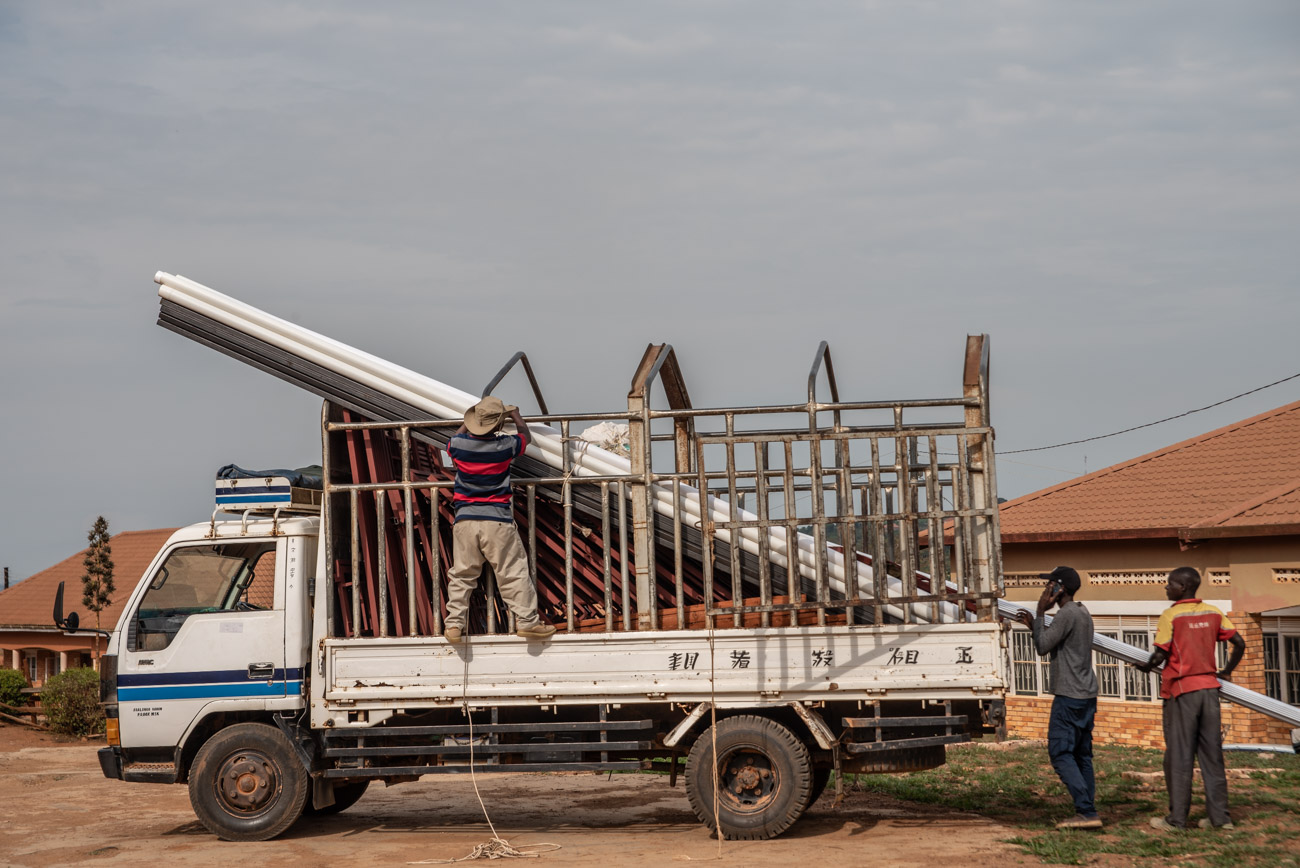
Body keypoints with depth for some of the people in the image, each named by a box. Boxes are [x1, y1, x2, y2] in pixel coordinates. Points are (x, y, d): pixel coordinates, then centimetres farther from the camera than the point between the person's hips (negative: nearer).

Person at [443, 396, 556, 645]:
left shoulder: (459, 444, -1)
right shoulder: (505, 445, -7)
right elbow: (525, 435, 17)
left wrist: (468, 422, 41)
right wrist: (516, 415, 35)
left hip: (464, 520, 3)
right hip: (497, 520, -2)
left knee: (461, 575, 10)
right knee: (513, 573, 3)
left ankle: (454, 624, 8)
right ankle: (527, 620, 4)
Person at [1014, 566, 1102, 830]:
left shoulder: (1067, 614, -14)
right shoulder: (1083, 614, 16)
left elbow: (1043, 647, -10)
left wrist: (1040, 613, -3)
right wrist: (1033, 624, 24)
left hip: (1069, 696, -10)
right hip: (1087, 695, 10)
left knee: (1060, 753, -8)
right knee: (1082, 754, 10)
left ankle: (1086, 811, -16)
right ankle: (1087, 813, 7)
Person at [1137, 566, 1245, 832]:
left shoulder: (1171, 615, -9)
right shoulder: (1213, 613, 7)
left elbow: (1160, 655, -14)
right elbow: (1239, 643, 6)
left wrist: (1145, 667, 7)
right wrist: (1226, 671, 20)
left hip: (1181, 691, -5)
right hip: (1209, 688, 5)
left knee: (1179, 757, 0)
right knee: (1212, 754, 10)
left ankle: (1177, 819, 2)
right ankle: (1219, 817, 11)